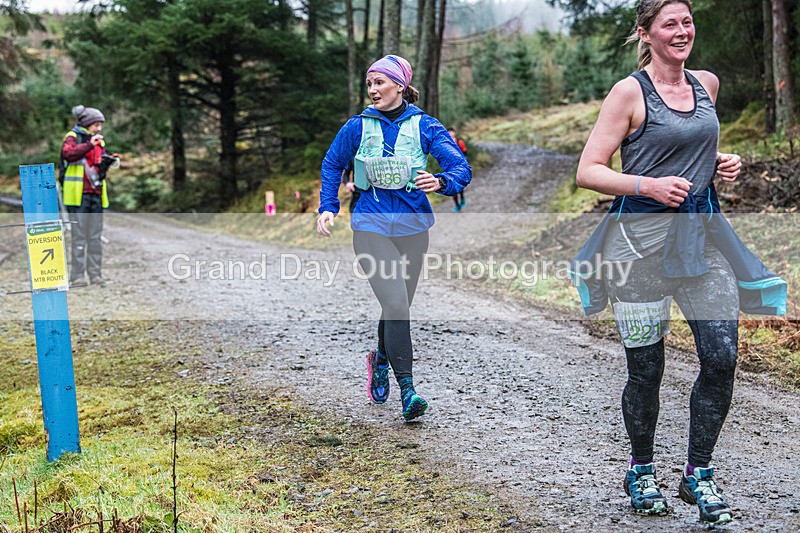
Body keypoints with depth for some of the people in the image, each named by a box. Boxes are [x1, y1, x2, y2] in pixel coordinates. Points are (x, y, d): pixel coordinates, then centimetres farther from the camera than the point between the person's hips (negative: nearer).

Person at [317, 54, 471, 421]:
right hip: (371, 226, -1)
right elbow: (332, 165, 17)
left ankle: (380, 359, 43)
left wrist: (440, 182, -30)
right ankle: (407, 390, -10)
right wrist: (327, 207, 6)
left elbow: (462, 168, -9)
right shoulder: (358, 126, 1)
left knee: (398, 307, 13)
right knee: (396, 305, -15)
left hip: (413, 226, 2)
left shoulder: (425, 126, -2)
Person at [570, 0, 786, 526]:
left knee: (722, 356, -3)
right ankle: (642, 471, 25)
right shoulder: (630, 92, -6)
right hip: (642, 238, -5)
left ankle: (699, 473, 14)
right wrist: (649, 186, -21)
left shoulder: (707, 84, 12)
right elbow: (588, 171, -8)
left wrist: (721, 164, 9)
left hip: (703, 235, 5)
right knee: (646, 368, 2)